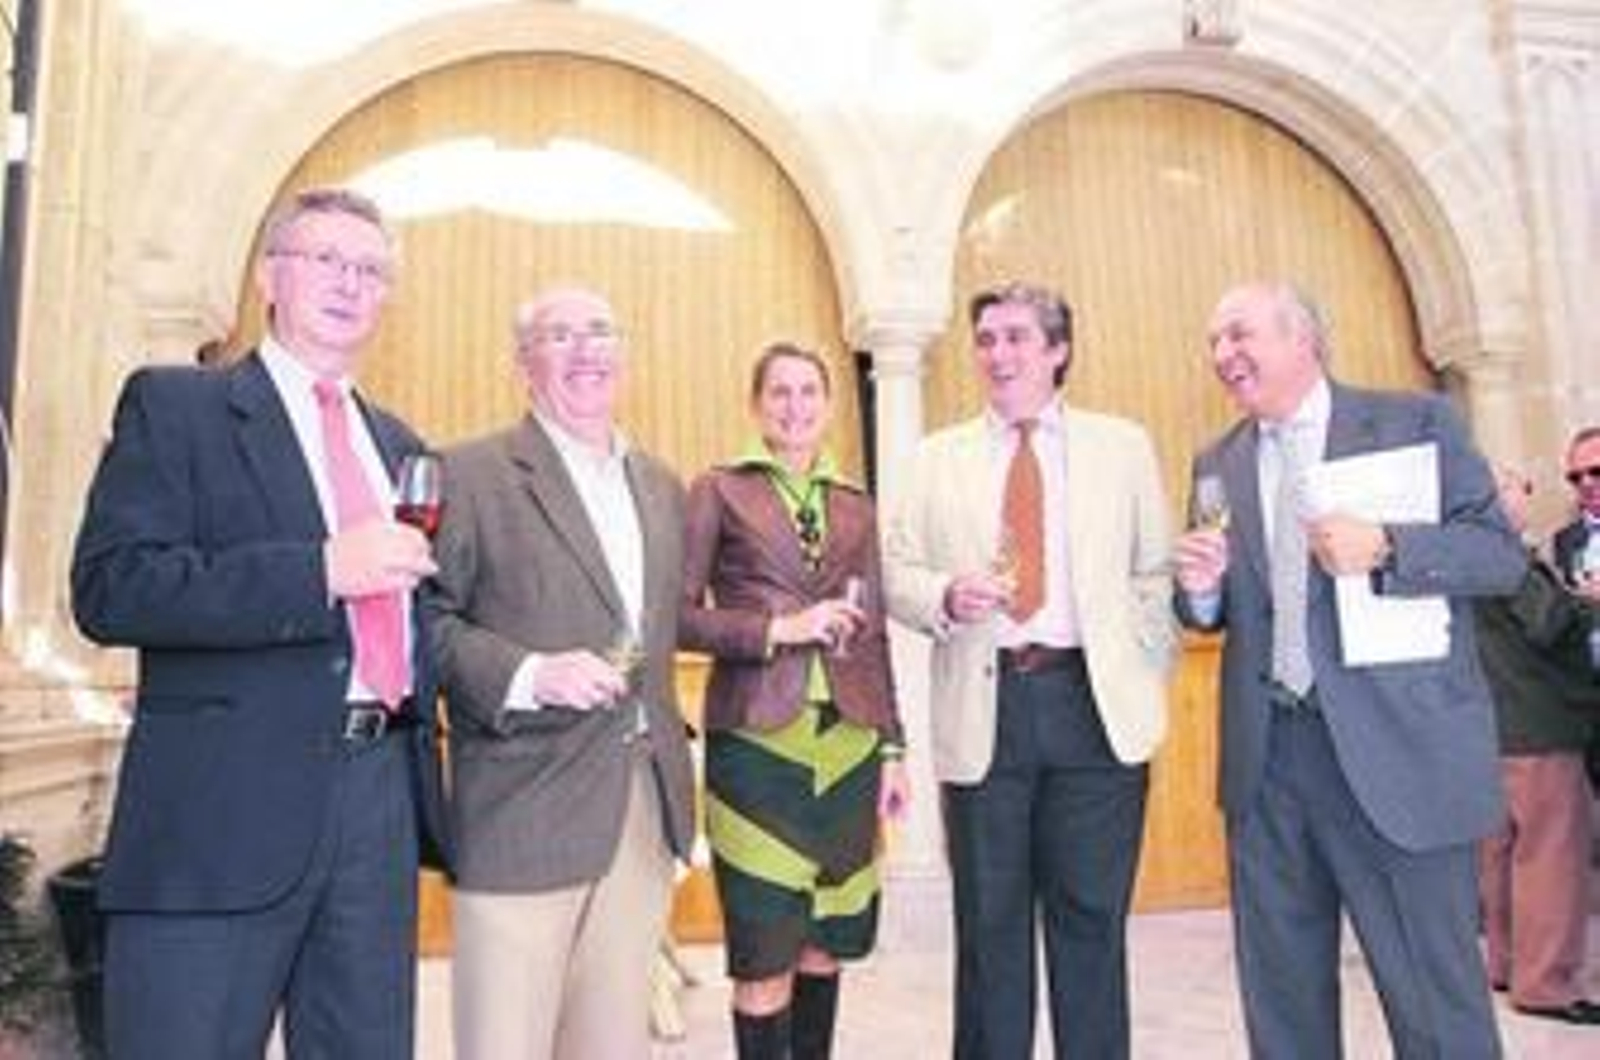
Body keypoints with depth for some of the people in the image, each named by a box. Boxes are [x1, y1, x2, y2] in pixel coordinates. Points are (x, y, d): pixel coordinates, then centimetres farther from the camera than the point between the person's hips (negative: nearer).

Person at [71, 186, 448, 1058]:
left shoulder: (399, 444, 16)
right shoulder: (174, 404, 0)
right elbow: (109, 587, -14)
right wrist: (323, 569, -21)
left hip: (382, 796, 6)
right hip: (226, 808, -5)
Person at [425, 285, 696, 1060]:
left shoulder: (661, 487, 14)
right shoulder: (471, 474, -5)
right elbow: (426, 618, -9)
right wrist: (527, 674, -24)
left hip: (645, 804, 6)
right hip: (525, 812, -5)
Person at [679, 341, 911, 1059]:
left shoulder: (855, 506, 14)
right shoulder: (719, 491, 3)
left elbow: (875, 635, 15)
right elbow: (679, 615, -4)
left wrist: (893, 746, 12)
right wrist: (778, 629, -14)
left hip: (847, 743, 4)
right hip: (758, 740, -4)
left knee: (825, 939, 14)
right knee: (764, 952, 2)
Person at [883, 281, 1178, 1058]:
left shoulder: (1123, 446, 10)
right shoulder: (937, 458, 11)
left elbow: (1156, 573, 8)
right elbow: (894, 573, 7)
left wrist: (1147, 678, -1)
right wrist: (947, 596, -13)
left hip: (1096, 705, 0)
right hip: (985, 707, 1)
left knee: (1092, 916, 7)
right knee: (989, 921, 9)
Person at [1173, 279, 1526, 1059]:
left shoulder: (1416, 421, 2)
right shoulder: (1218, 463, 13)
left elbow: (1502, 552, -4)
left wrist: (1385, 548, -20)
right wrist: (1201, 585, -7)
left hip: (1395, 751, -4)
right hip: (1265, 757, 4)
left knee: (1435, 992, 3)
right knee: (1280, 996, 13)